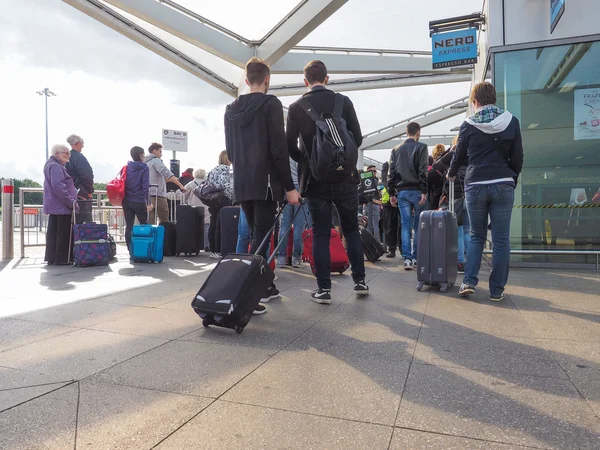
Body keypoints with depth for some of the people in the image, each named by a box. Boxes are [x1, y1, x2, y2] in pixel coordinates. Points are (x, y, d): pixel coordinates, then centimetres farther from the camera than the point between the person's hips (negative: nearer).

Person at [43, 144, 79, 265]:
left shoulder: (55, 165, 21)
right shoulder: (55, 166, -13)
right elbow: (58, 187, -23)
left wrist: (71, 200, 21)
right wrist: (72, 202, -21)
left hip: (55, 205, 11)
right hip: (61, 206, -11)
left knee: (54, 233, 11)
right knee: (63, 234, -6)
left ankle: (52, 258, 16)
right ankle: (60, 259, -3)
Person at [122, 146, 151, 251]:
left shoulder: (126, 168, 9)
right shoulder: (144, 168, -6)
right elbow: (145, 186, -14)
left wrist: (123, 200, 18)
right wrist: (148, 203, -15)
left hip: (127, 201, 5)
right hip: (139, 202, -4)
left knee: (129, 227, 7)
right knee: (144, 226, 8)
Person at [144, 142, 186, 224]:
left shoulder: (145, 162, 20)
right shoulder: (156, 160, -5)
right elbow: (168, 174, -18)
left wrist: (172, 179, 20)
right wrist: (181, 186, -22)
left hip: (147, 196, 7)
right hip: (157, 194, -7)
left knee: (149, 222, 3)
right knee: (164, 222, 1)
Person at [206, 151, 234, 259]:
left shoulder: (213, 170, 20)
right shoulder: (225, 168, -4)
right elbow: (225, 184, -18)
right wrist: (234, 197, -13)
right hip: (222, 200, -8)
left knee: (213, 225, 8)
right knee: (221, 226, -7)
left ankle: (213, 251, 13)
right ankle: (218, 251, -8)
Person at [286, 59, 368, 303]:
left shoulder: (296, 107, -1)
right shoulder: (343, 101, 1)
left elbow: (290, 145, -4)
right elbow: (357, 138, 1)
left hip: (315, 179, -1)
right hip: (344, 176, 1)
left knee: (320, 234, 4)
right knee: (351, 230, 13)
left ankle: (324, 289, 4)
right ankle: (359, 281, 18)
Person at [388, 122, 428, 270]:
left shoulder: (396, 150, 12)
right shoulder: (421, 147, -1)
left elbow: (392, 173, 9)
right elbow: (423, 171, -10)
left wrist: (392, 193, 11)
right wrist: (424, 192, -12)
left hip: (402, 192, 3)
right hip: (417, 191, -3)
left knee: (405, 226, 3)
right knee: (418, 226, 6)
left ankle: (407, 258, -3)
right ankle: (416, 257, 8)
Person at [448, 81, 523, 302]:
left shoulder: (468, 125, 1)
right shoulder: (511, 121, 3)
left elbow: (459, 156, 11)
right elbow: (517, 157, 4)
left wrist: (451, 173, 31)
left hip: (475, 186, 0)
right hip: (503, 185, 0)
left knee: (476, 236, 13)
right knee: (501, 239, 5)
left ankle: (469, 282, 5)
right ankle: (497, 289, 8)